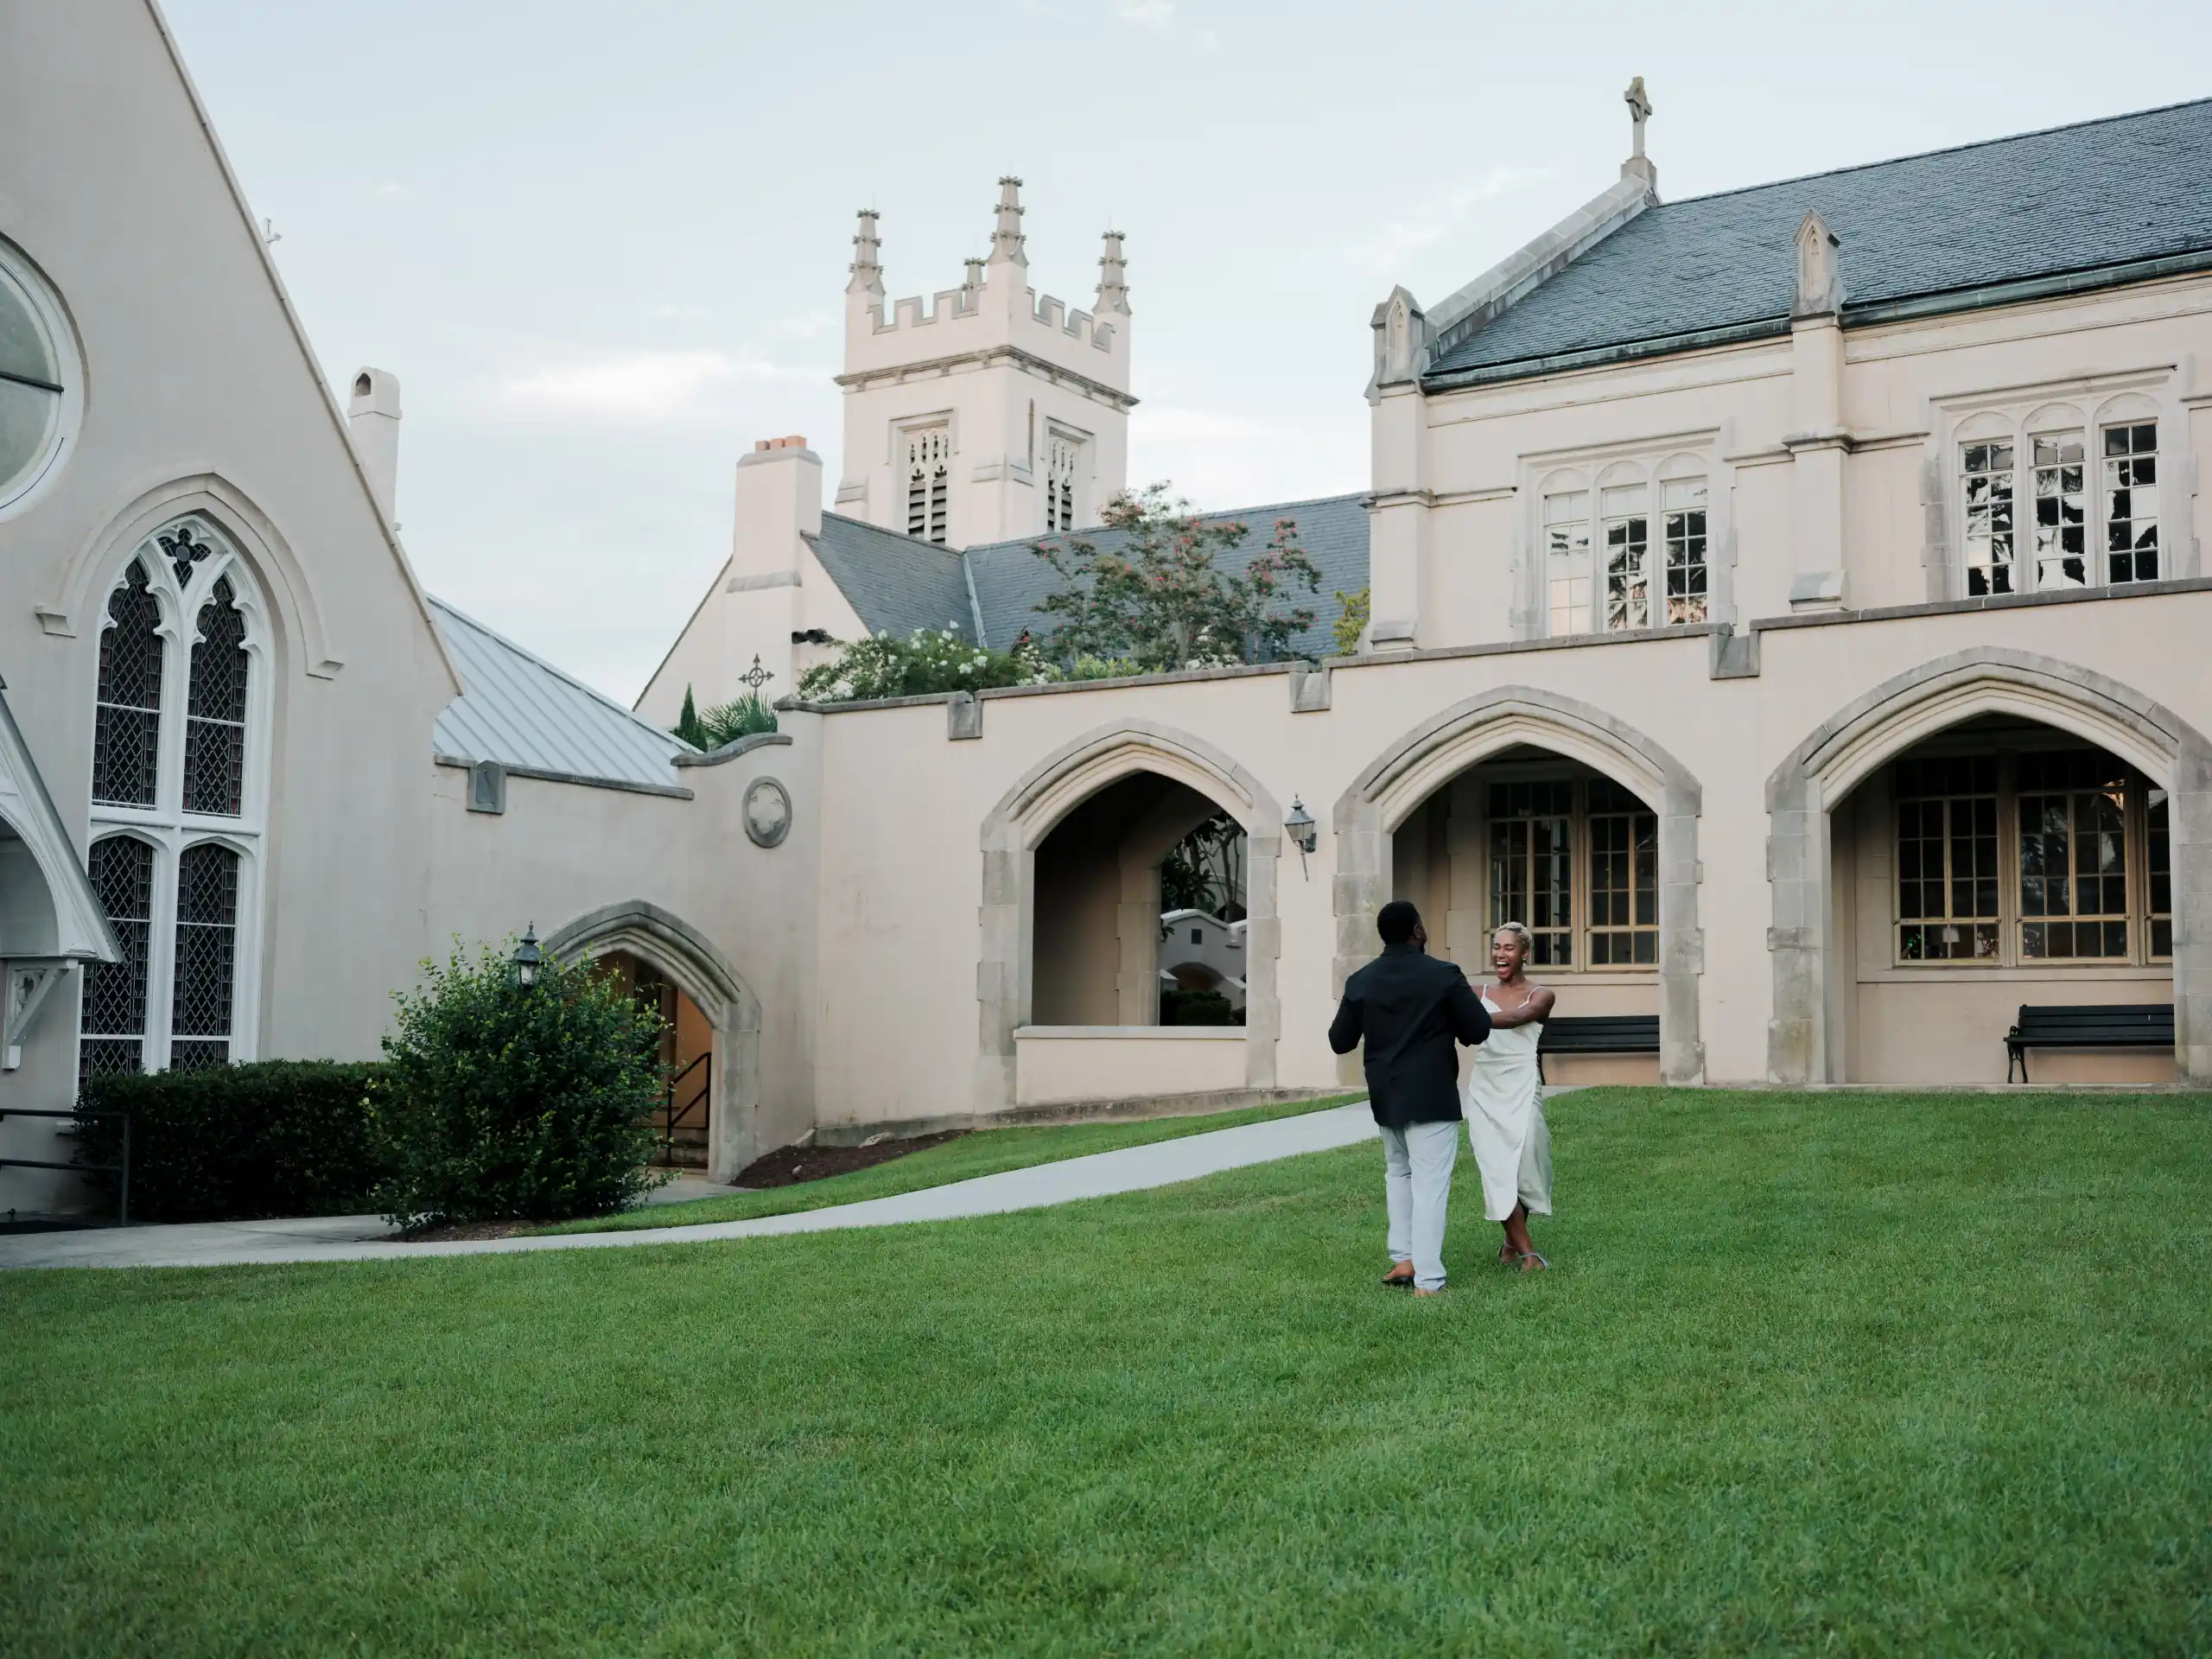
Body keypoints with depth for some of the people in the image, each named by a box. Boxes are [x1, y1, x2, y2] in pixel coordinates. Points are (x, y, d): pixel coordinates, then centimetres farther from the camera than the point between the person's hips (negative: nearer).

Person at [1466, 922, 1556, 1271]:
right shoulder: (1481, 993, 11)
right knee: (1498, 1167, -5)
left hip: (1521, 1088, -2)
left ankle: (1512, 1244, 16)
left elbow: (1513, 1019, -20)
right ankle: (1527, 1252, -2)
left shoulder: (1540, 996, 1)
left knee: (1522, 1164, -3)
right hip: (1485, 1089, 2)